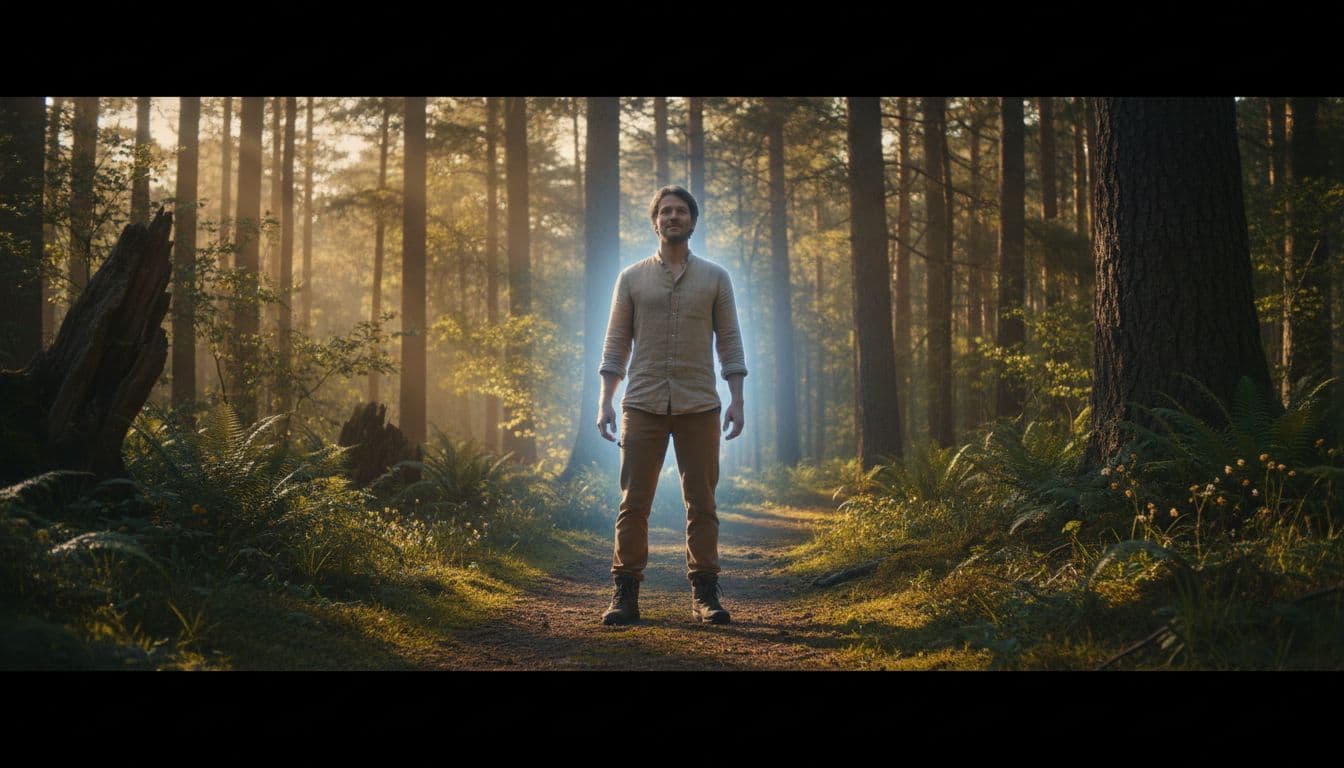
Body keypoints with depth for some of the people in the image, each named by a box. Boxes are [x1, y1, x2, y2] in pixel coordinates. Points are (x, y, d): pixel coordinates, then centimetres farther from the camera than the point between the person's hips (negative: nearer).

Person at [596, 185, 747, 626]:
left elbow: (729, 342, 8)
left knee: (701, 502, 2)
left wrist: (737, 401, -1)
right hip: (643, 405, 0)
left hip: (699, 406, 0)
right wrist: (605, 402, 0)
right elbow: (615, 345, 9)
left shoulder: (715, 278, 10)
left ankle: (704, 594, 8)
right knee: (633, 502, -2)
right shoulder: (632, 279, 9)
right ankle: (626, 593, 4)